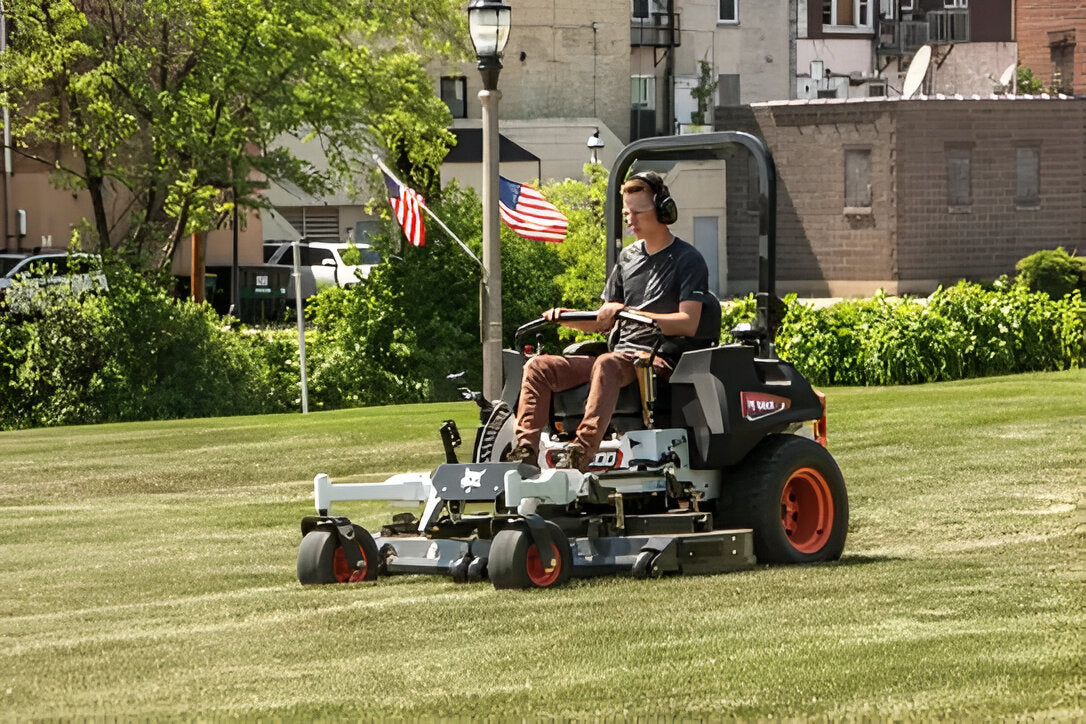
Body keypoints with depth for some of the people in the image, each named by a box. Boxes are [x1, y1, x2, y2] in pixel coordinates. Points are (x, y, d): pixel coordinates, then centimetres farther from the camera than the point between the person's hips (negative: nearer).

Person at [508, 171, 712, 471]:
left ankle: (580, 455, -51)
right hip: (619, 355, 8)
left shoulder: (687, 260, 0)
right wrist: (567, 318, 4)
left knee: (606, 365, -40)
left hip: (657, 360, -7)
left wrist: (630, 313, -18)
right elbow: (604, 321, 25)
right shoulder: (627, 257, 22)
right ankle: (525, 451, -24)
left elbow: (688, 323, -13)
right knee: (539, 367, -11)